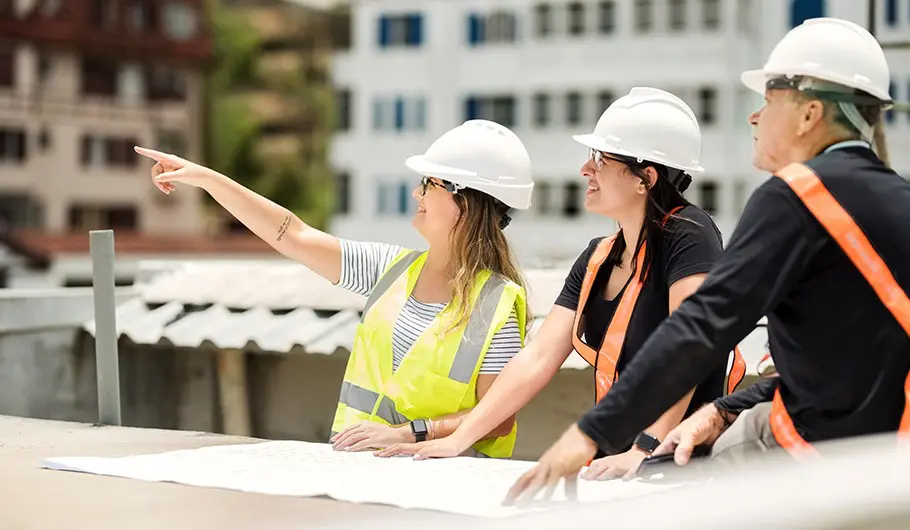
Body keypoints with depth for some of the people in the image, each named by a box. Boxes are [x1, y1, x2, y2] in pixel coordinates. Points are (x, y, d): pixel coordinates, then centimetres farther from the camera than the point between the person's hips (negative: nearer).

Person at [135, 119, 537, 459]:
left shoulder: (496, 303, -8)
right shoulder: (395, 268, 10)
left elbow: (499, 418, -10)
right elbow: (295, 237, 11)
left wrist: (407, 433, -20)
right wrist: (206, 178, 8)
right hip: (357, 464, 6)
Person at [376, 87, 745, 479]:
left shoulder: (688, 236, -9)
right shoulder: (596, 260, 13)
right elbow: (537, 358, 9)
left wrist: (645, 450, -29)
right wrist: (458, 439, 1)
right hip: (618, 461, 7)